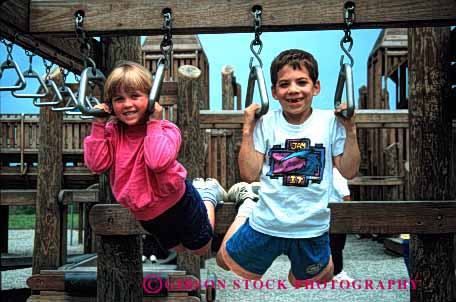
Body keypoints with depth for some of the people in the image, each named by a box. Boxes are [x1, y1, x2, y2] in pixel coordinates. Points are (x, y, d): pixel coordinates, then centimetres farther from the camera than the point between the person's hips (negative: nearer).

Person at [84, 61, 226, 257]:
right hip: (145, 214, 5)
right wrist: (98, 126, -22)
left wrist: (154, 123, -35)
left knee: (201, 249, 22)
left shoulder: (166, 129, -24)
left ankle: (208, 193, 43)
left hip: (177, 202, -5)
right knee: (177, 248, 32)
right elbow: (96, 164, -20)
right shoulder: (111, 131, -10)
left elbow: (158, 162, -41)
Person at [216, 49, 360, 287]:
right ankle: (246, 204, 40)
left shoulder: (329, 122, -5)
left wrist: (350, 131, -14)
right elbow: (250, 174, -10)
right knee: (227, 263, 20)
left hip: (312, 228, 0)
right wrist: (247, 130, -15)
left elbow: (349, 172, -4)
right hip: (265, 223, 0)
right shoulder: (266, 124, -7)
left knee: (303, 282, 20)